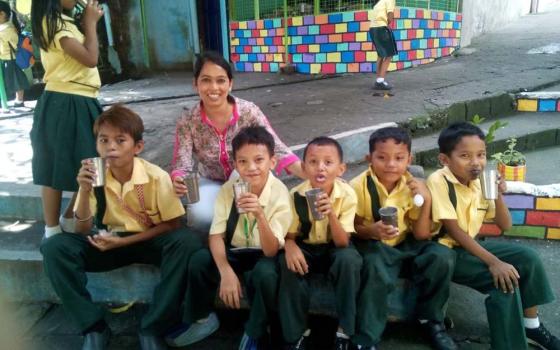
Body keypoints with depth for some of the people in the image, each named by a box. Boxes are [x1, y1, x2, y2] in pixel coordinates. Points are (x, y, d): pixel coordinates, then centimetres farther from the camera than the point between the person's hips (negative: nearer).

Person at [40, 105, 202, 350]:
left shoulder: (156, 177, -18)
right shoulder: (95, 177, -9)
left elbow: (172, 225, -12)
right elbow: (83, 232, -8)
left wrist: (124, 241, -20)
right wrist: (85, 191, -25)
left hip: (150, 241, -3)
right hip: (110, 241, 3)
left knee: (186, 241, -34)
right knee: (54, 247, -20)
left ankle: (152, 329, -21)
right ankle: (94, 327, -9)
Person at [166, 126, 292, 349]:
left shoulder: (280, 195, -22)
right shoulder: (228, 189, -13)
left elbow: (271, 251, -27)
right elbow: (216, 236, -14)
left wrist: (260, 215, -45)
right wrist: (226, 271, -32)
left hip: (264, 255, -3)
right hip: (234, 251, 3)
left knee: (265, 272, -34)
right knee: (199, 260, -23)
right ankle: (201, 320, 4)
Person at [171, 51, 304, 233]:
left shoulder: (249, 111, -19)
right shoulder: (187, 122, -16)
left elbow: (277, 149, -24)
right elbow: (181, 165, -19)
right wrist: (178, 182, -45)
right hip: (212, 183, 0)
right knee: (200, 216, -31)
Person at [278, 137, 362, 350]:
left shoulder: (347, 195, -19)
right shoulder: (296, 195, -16)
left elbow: (342, 242, -22)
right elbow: (290, 234, -5)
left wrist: (331, 214, -41)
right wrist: (290, 246, -31)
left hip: (334, 249, 0)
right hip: (306, 248, 1)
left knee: (349, 259, -32)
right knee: (290, 264, -30)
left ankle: (345, 331, -15)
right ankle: (297, 332, -12)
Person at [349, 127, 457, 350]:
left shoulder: (413, 187, -3)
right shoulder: (359, 186, -13)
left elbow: (421, 235, -5)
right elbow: (353, 227, -8)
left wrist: (426, 201, -18)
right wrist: (371, 231, -29)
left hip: (405, 245, 4)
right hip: (373, 245, -4)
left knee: (442, 256, -20)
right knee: (377, 273, -35)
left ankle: (431, 320, 4)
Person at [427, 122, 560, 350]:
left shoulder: (480, 184, 2)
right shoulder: (439, 181, -21)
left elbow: (505, 226, 7)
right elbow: (453, 230, -23)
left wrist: (498, 196, -12)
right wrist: (493, 262, -26)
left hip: (469, 245, 8)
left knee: (528, 258, 0)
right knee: (506, 280, -22)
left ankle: (531, 325, 18)